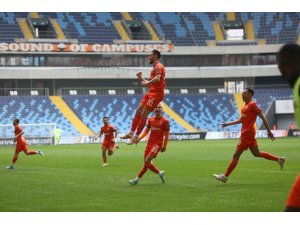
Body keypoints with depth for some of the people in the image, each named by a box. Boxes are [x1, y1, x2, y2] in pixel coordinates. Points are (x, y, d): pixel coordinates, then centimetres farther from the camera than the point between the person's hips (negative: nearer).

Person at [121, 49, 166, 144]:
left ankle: (136, 136, -6)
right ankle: (131, 133, 16)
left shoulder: (158, 66, -10)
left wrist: (146, 83, -22)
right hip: (151, 93, 10)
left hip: (156, 93, -10)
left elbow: (157, 79, -30)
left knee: (144, 114, -10)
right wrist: (141, 78, 17)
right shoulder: (155, 68, 22)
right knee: (138, 111, 11)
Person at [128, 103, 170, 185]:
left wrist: (164, 146, -7)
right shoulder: (150, 120, 10)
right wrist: (139, 138, -1)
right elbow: (146, 131, 13)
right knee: (147, 162, 5)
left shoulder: (165, 121, -6)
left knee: (147, 160, -15)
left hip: (157, 144, -6)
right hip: (150, 143, 6)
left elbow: (166, 134, -4)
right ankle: (160, 173, 27)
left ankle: (137, 179, -11)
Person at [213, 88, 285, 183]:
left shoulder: (252, 105, -11)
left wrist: (269, 131, -12)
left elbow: (263, 118, -12)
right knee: (256, 153, 17)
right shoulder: (245, 107, 16)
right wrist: (228, 124, 24)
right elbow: (241, 120, 27)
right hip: (246, 133, 10)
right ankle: (279, 159, 22)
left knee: (236, 155, -6)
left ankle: (225, 176, -3)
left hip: (247, 134, -10)